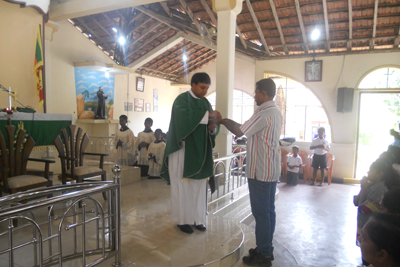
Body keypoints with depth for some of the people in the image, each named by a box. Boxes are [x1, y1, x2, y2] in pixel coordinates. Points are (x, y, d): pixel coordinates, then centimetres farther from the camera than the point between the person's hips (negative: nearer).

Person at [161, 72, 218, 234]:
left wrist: (213, 128, -14)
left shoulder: (206, 103, 12)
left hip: (200, 151, 6)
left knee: (199, 185, 9)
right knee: (183, 186, 3)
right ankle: (182, 220, 16)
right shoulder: (181, 100, -8)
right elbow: (185, 118, -27)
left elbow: (211, 125, 8)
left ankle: (197, 218, 21)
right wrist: (206, 116, -22)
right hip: (183, 150, -6)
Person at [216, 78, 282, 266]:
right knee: (269, 210, 15)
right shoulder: (276, 112, 13)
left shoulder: (263, 113, -19)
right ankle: (266, 249, 28)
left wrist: (222, 121, -3)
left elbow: (240, 132, -16)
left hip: (260, 171, -10)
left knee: (261, 213, 0)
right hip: (271, 170, 10)